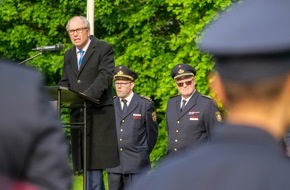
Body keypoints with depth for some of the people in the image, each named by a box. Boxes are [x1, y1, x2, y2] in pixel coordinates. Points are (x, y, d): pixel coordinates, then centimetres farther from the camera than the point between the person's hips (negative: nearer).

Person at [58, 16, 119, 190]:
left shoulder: (104, 49, -1)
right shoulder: (69, 55, 19)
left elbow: (105, 76, -13)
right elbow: (65, 83, 18)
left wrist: (88, 95, -27)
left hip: (99, 113, -6)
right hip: (78, 114, 6)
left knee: (94, 162, -10)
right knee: (86, 165, 5)